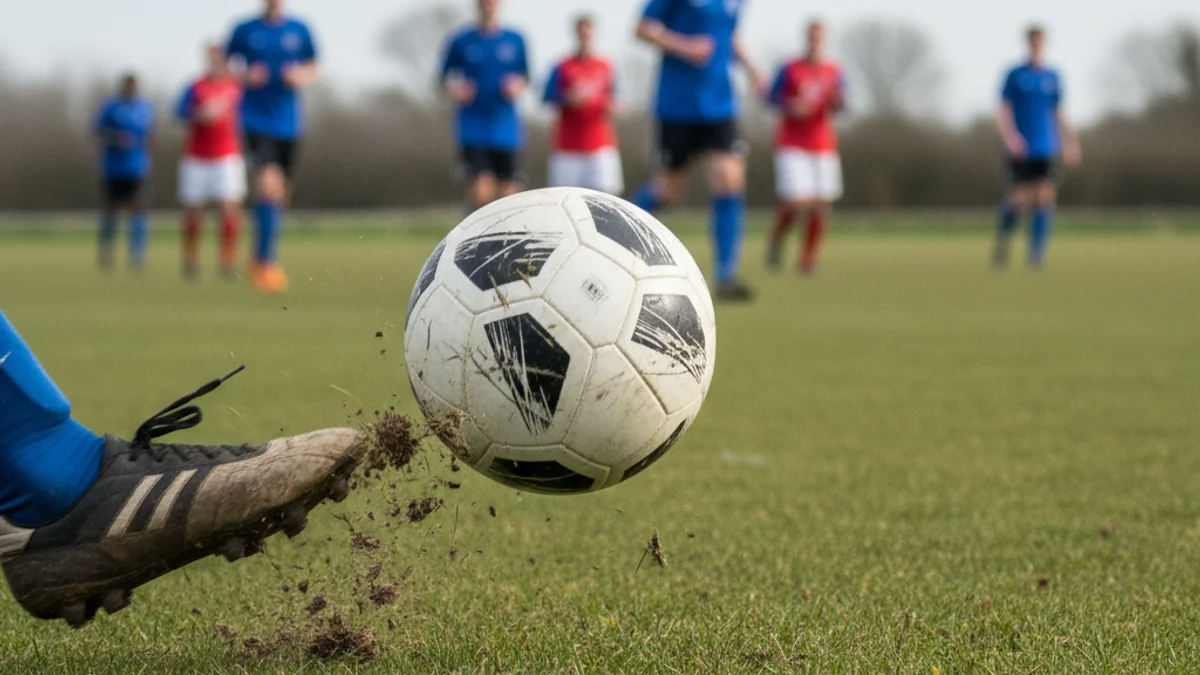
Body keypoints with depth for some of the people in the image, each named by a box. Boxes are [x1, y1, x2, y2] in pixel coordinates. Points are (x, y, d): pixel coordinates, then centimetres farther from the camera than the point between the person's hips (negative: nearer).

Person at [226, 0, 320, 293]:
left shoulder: (299, 30, 6)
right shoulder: (244, 30, 0)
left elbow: (313, 69, 14)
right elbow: (227, 66, 9)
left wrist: (301, 77, -8)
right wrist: (245, 77, -12)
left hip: (289, 123, 3)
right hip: (256, 122, -3)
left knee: (281, 194, 10)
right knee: (269, 184, -22)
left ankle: (261, 258, 32)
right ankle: (268, 261, -17)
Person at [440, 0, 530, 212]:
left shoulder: (515, 40, 6)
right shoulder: (461, 41, 2)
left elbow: (525, 78, 15)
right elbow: (445, 79, 9)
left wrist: (517, 87, -6)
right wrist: (454, 92, -12)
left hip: (506, 129, 2)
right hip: (472, 129, -2)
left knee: (508, 193, 3)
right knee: (480, 191, -17)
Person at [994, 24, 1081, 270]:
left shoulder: (1053, 77, 10)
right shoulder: (1015, 75, 1)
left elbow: (1059, 114, 18)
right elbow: (1003, 112, -3)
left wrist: (1070, 142, 12)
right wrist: (1009, 136, -19)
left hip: (1047, 150, 3)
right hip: (1020, 150, -3)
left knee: (1045, 199, -10)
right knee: (1020, 200, -7)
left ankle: (1037, 256, -6)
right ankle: (1002, 241, 20)